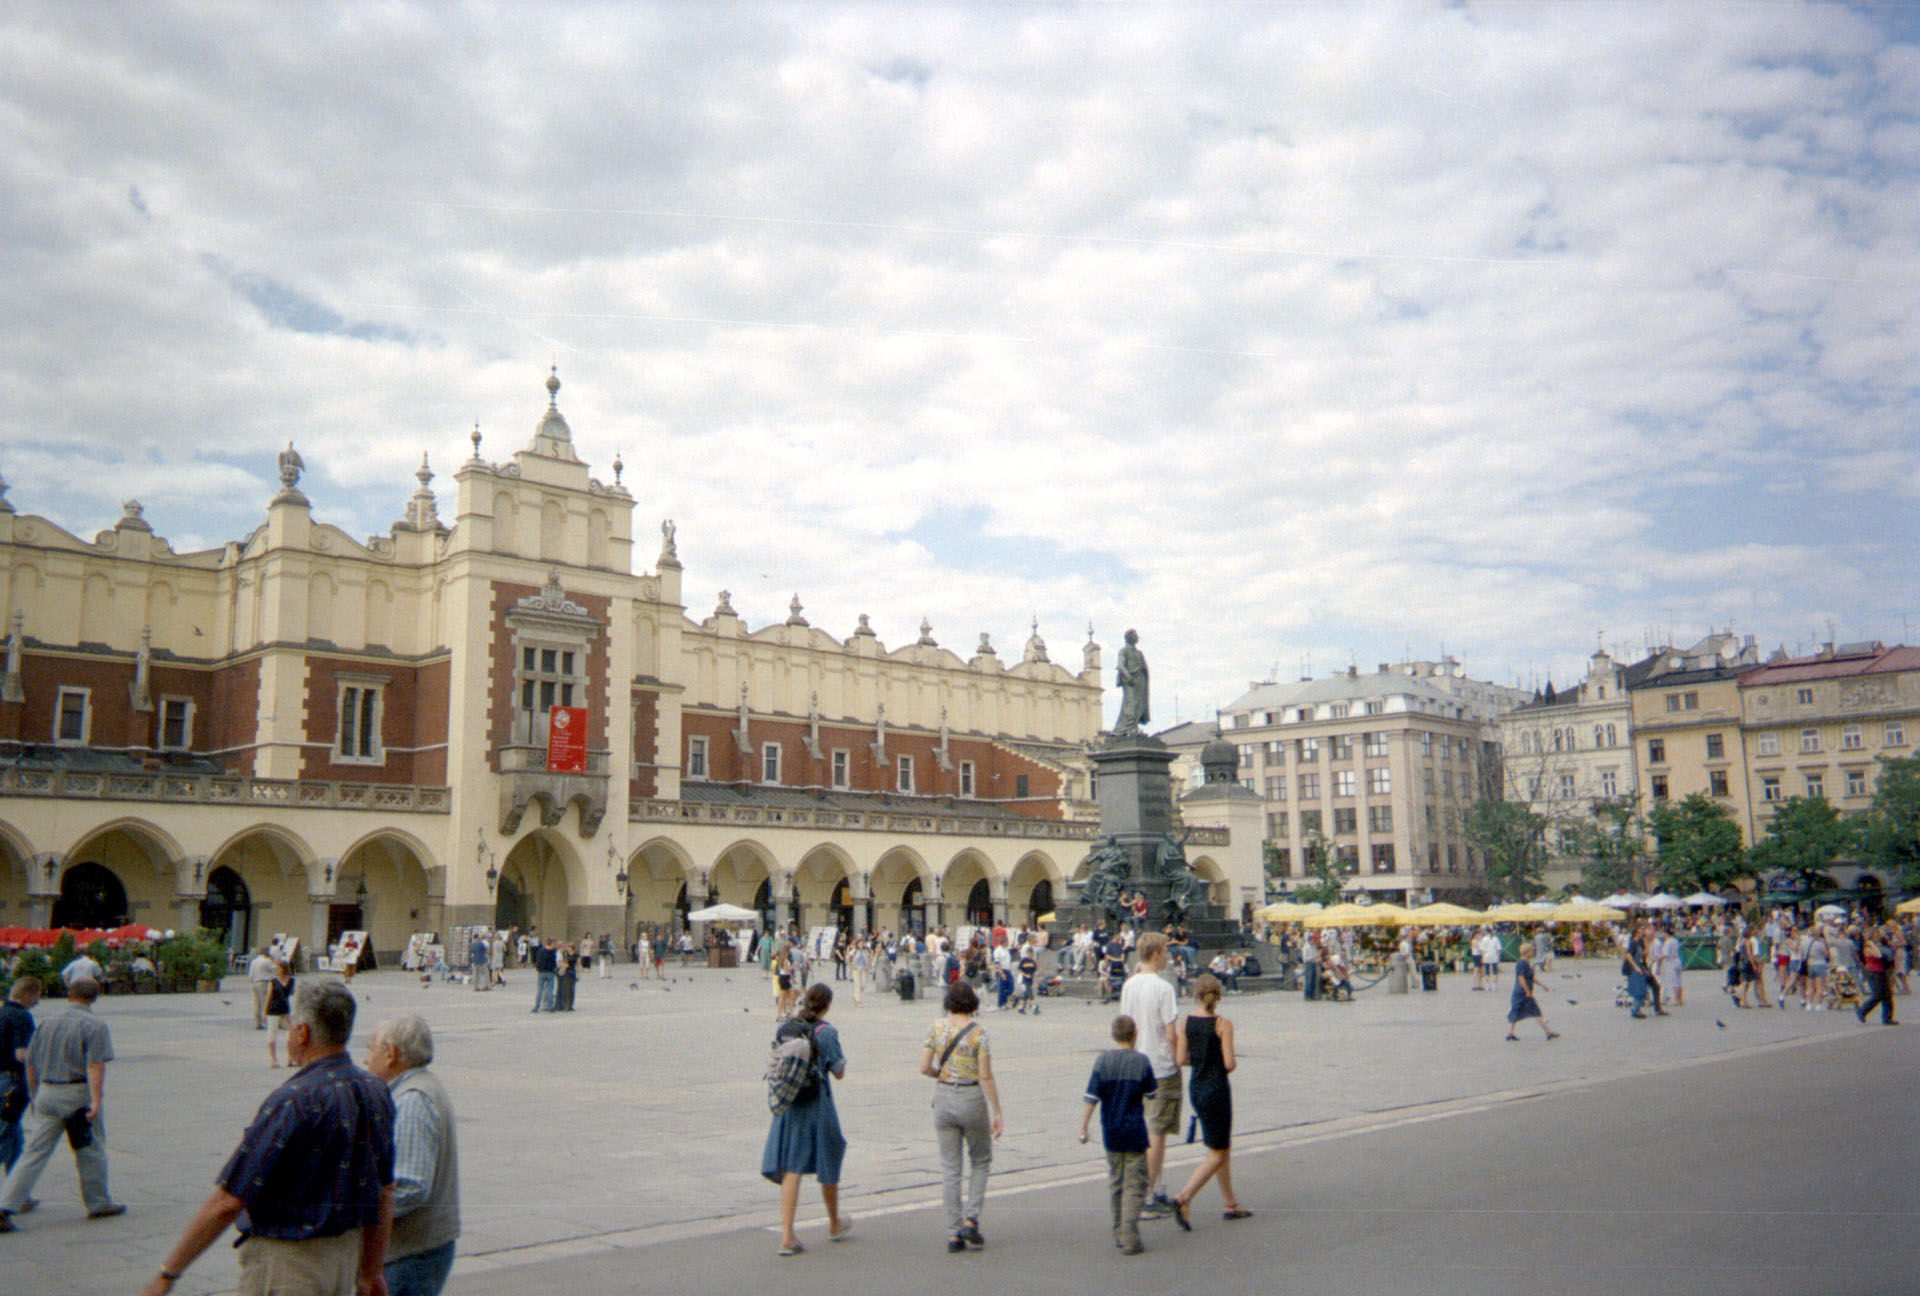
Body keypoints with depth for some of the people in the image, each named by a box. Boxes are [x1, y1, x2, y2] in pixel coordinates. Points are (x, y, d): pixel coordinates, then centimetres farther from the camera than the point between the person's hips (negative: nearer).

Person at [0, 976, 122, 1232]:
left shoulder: (48, 1025, 10)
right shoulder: (95, 1026, -9)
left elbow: (30, 1064, 16)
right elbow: (95, 1065, -20)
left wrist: (33, 1096, 29)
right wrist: (96, 1100, -24)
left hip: (47, 1094, 5)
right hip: (79, 1095, -5)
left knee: (33, 1153, 6)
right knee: (92, 1153, 9)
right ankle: (98, 1203, 20)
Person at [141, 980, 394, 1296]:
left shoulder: (292, 1103, -22)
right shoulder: (376, 1093, 0)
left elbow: (226, 1203, -19)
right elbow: (385, 1192, 8)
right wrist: (371, 1271, 18)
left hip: (286, 1261, -7)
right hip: (347, 1253, 7)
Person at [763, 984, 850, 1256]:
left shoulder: (783, 1030, 4)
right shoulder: (826, 1033, -12)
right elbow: (839, 1072, -7)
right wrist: (842, 1058, 11)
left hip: (786, 1108, 4)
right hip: (817, 1107, -4)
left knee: (791, 1169, 3)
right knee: (828, 1163, 15)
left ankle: (786, 1235, -5)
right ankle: (834, 1225, 32)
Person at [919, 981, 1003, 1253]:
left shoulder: (936, 1028, -3)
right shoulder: (978, 1033, -11)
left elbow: (924, 1068, -4)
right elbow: (986, 1076, -12)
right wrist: (997, 1113, -7)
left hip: (943, 1098, 3)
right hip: (972, 1099, -3)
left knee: (949, 1168, 10)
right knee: (981, 1161, 17)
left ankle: (954, 1233, 9)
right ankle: (971, 1219, 4)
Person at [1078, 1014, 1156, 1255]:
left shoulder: (1102, 1061, -6)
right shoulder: (1141, 1062, -9)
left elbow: (1091, 1099, -8)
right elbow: (1151, 1093, 4)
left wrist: (1083, 1128, -3)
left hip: (1111, 1133, 3)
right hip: (1135, 1132, -2)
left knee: (1115, 1181, 17)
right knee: (1135, 1185, 2)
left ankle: (1119, 1234, 26)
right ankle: (1130, 1238, -7)